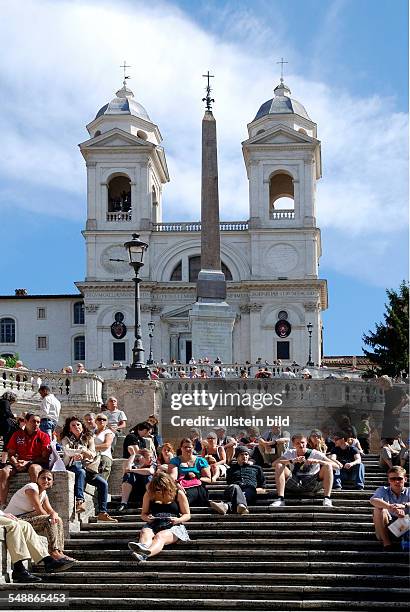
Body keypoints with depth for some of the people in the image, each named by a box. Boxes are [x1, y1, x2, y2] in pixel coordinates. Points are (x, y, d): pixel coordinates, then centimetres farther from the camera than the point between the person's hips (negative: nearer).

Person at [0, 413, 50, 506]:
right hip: (19, 463, 3)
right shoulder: (17, 435, 10)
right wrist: (16, 464, -12)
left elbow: (45, 457, -3)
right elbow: (11, 454, 10)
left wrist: (28, 463, -16)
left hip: (36, 463, -3)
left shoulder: (44, 436, 2)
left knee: (34, 469, -39)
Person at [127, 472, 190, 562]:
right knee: (145, 533, -34)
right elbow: (143, 514, 20)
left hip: (172, 527, -3)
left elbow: (187, 515, 9)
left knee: (160, 536, -38)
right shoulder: (149, 494, 12)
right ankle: (142, 546, -72)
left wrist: (178, 520, -13)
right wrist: (147, 518, -5)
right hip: (153, 525, 3)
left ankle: (143, 554, -70)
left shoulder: (179, 494, 5)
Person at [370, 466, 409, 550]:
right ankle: (386, 542, -18)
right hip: (387, 529, 0)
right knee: (379, 509, -25)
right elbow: (373, 500, -27)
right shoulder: (383, 490, -3)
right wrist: (390, 507, -45)